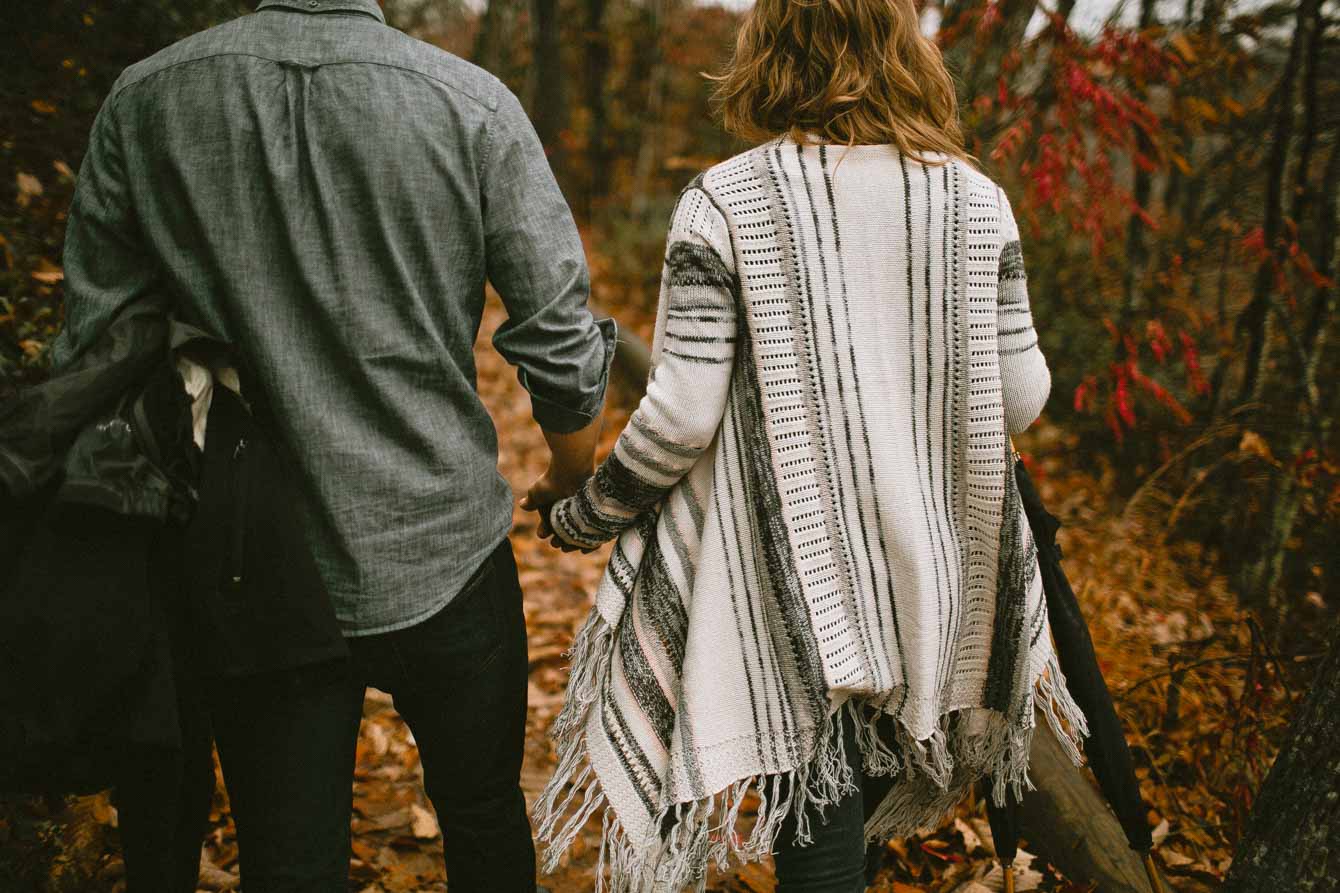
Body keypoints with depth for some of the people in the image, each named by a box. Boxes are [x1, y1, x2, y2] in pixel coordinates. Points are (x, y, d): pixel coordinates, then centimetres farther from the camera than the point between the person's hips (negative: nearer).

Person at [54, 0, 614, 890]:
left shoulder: (143, 101, -4)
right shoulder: (474, 104, -9)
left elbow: (92, 352, 0)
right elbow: (563, 350, -7)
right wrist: (571, 485, 12)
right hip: (447, 561, -1)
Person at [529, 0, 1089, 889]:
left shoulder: (724, 203, -12)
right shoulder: (978, 202, -3)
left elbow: (682, 414, -15)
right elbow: (1021, 398, -1)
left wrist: (587, 515, 2)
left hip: (789, 568, -3)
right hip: (928, 562, 3)